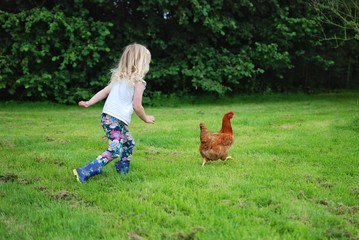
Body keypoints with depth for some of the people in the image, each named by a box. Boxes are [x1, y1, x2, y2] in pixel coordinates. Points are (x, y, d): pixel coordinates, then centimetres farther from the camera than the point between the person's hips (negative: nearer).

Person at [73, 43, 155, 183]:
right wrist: (146, 119, 8)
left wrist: (89, 103, 10)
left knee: (129, 144, 23)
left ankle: (122, 171, 28)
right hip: (117, 120, -9)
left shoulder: (119, 77, 17)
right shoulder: (138, 81, -5)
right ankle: (84, 173, -21)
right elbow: (137, 106, -7)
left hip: (107, 117, 9)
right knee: (115, 151, -14)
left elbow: (104, 91, 11)